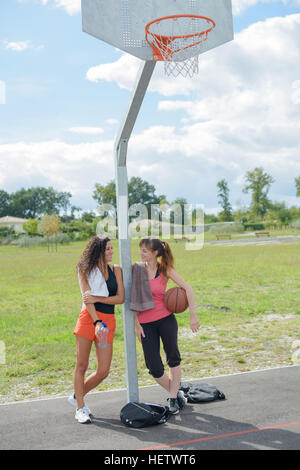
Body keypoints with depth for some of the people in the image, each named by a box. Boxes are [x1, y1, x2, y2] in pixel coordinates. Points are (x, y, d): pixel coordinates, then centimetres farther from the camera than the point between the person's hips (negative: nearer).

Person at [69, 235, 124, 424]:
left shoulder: (116, 270, 12)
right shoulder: (87, 270, 4)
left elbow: (121, 298, 2)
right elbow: (87, 299, -5)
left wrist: (97, 299, -11)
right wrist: (97, 322, -18)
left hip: (108, 320, 3)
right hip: (89, 318, -3)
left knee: (103, 372, 0)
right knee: (82, 366, 0)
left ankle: (78, 396, 24)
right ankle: (80, 408, 16)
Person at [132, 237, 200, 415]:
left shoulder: (165, 269, -5)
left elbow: (188, 288, -8)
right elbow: (132, 297, 1)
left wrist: (193, 315, -15)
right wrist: (137, 324, -2)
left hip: (166, 319, 0)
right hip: (146, 323, 1)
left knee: (173, 358, 6)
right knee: (155, 368, -2)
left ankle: (173, 398, 22)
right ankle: (176, 392, 22)